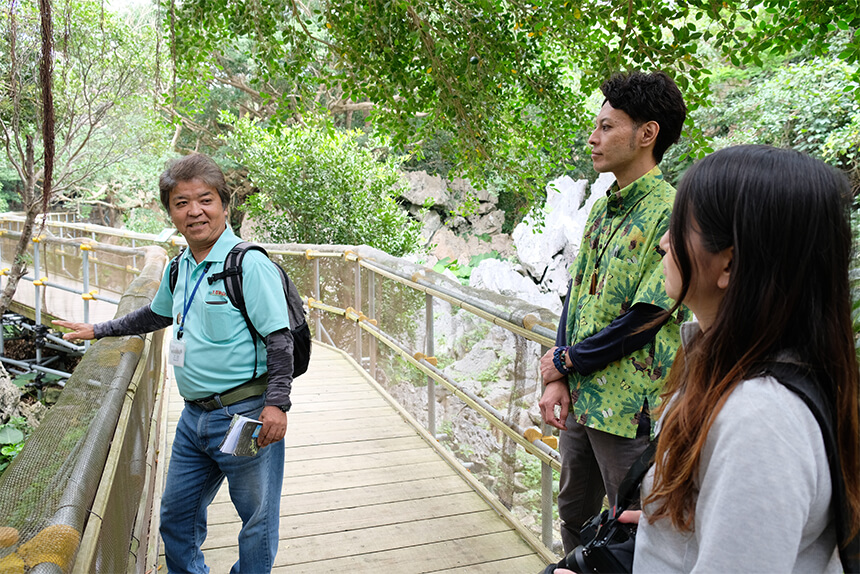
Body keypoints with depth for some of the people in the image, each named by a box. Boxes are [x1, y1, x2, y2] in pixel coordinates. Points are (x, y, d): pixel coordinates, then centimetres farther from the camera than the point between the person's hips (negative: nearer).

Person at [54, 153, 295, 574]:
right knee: (177, 515, 21)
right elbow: (156, 315, 28)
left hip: (246, 415, -7)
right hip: (194, 417, 7)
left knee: (257, 521, 9)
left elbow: (279, 338, -17)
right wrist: (98, 331, 33)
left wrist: (276, 404, -23)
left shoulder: (249, 264, -14)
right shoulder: (179, 268, 9)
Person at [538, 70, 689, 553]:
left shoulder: (672, 214, -17)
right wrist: (558, 381, -2)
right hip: (578, 402, 7)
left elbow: (643, 320, -20)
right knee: (574, 518, 22)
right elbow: (575, 294, 9)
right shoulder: (602, 210, 9)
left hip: (630, 410, -7)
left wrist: (564, 361, -9)